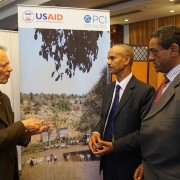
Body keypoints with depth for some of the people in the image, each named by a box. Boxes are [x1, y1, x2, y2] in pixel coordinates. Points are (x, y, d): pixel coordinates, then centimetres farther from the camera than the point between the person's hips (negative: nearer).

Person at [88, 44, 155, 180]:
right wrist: (96, 132, -6)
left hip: (128, 162, -6)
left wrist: (115, 146, -20)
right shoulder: (108, 89, 8)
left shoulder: (145, 91, -16)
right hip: (107, 158, 6)